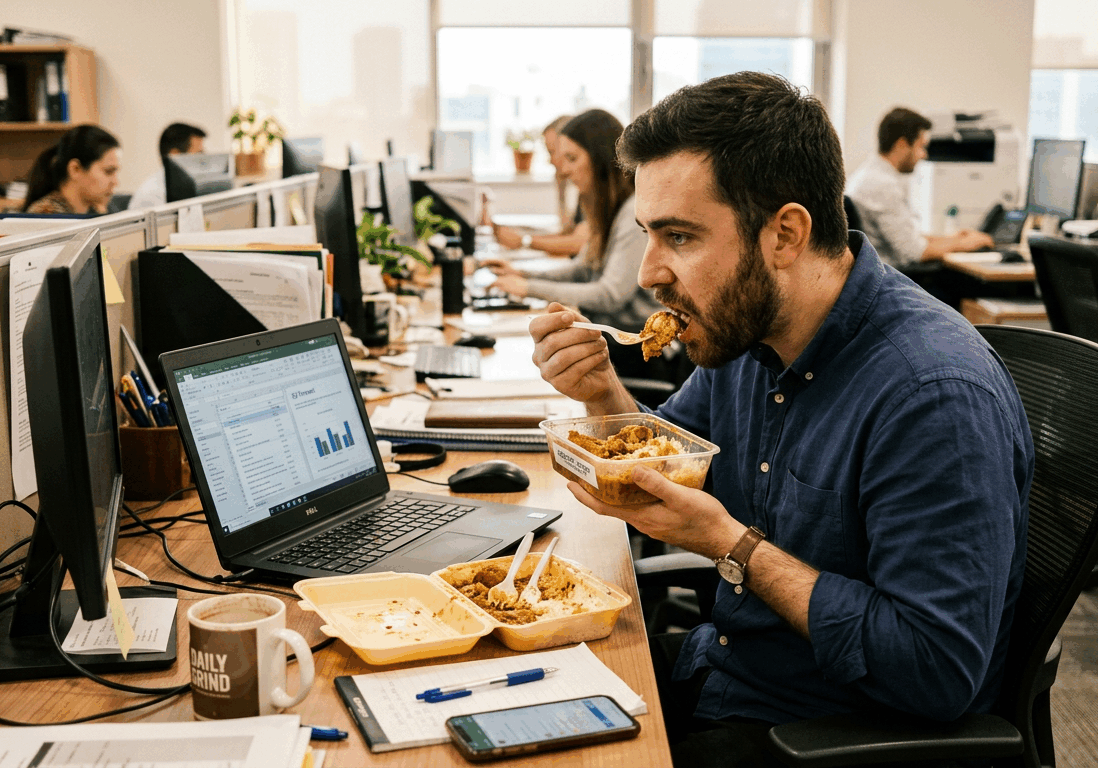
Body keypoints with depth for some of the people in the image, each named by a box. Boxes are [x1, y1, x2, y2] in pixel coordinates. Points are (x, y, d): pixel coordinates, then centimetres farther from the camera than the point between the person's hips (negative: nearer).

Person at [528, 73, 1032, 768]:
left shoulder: (935, 396, -28)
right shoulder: (742, 329, -2)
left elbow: (938, 675, -29)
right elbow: (670, 466, 15)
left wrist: (731, 546, -25)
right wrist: (604, 394, -7)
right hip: (716, 669, 8)